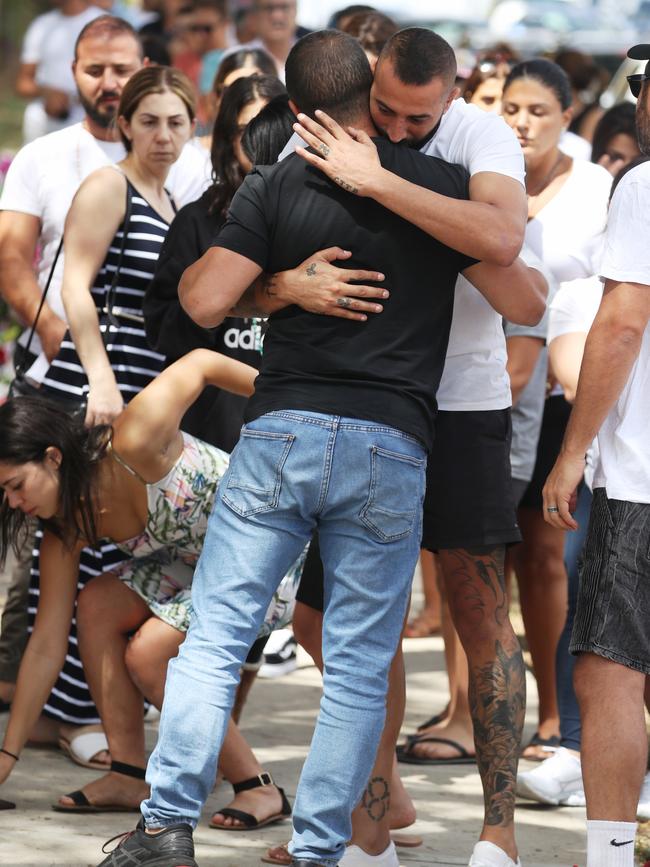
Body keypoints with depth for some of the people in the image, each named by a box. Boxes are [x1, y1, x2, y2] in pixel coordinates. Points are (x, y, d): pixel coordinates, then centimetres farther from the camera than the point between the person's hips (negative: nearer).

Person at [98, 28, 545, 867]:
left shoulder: (273, 188, 1)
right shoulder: (443, 187, 3)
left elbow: (206, 302, -5)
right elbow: (522, 300, 7)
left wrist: (190, 268, 17)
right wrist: (533, 271, 30)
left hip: (281, 430, 0)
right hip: (390, 448, 0)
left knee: (213, 637, 5)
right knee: (358, 669, 6)